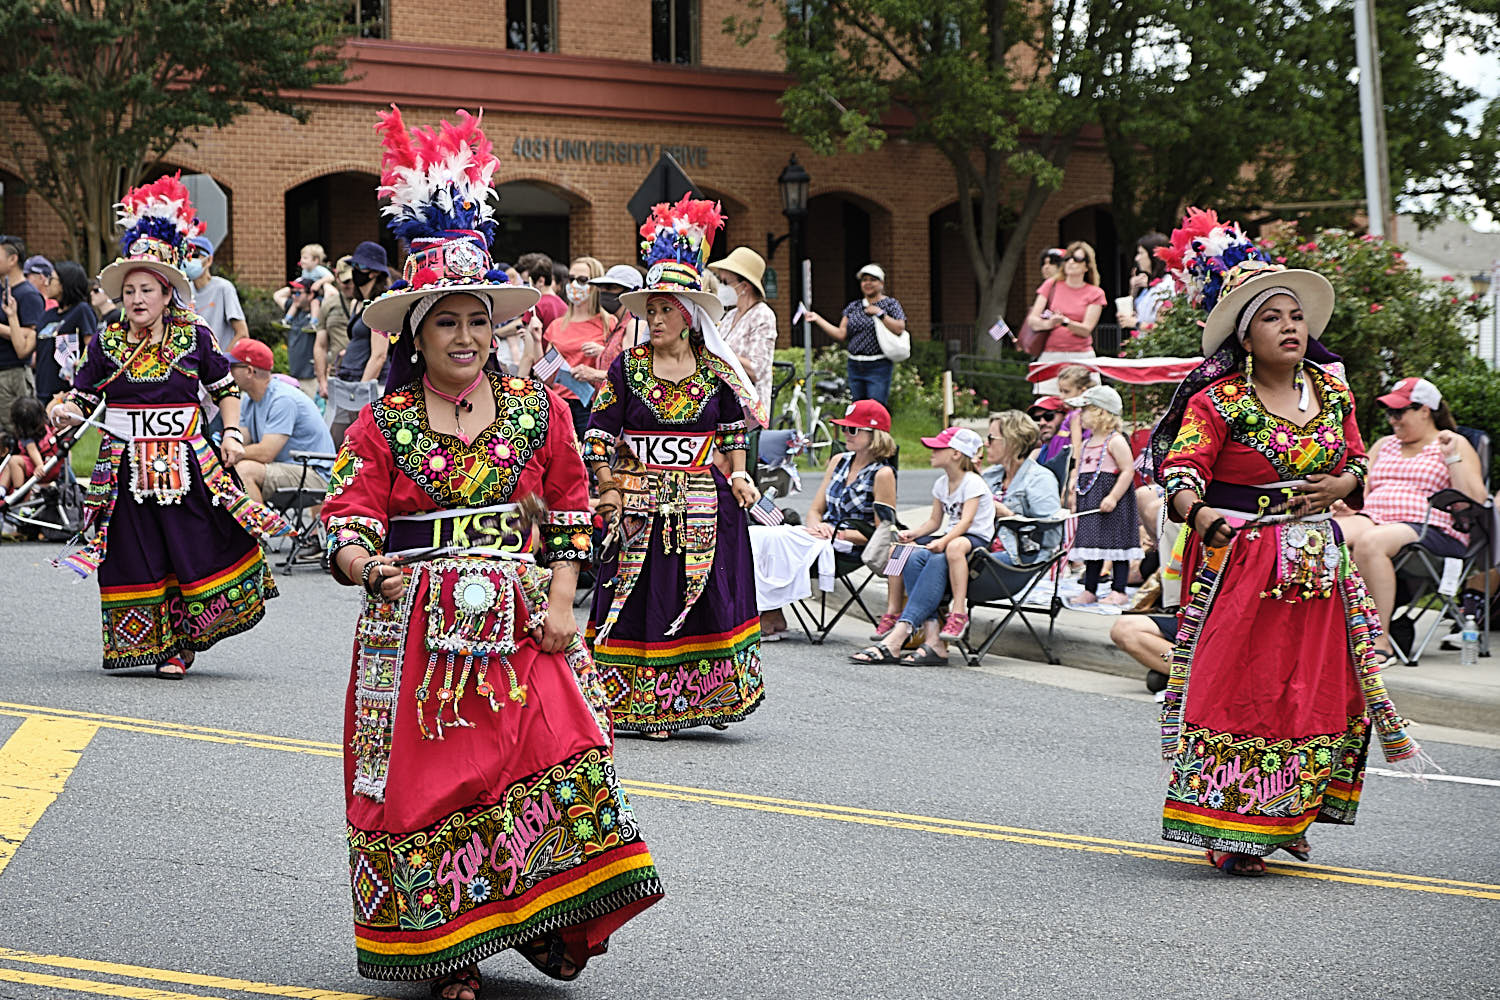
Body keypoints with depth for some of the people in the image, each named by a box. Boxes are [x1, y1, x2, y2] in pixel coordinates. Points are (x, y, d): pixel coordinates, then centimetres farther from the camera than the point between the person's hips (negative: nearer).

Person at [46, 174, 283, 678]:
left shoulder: (195, 338, 1)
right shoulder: (105, 344, 3)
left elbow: (226, 389, 12)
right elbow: (82, 400, 7)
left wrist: (232, 432, -2)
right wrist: (64, 412, -14)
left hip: (185, 463, -1)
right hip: (126, 467, 1)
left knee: (197, 550, -4)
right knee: (135, 557, 4)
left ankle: (181, 642, 10)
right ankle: (152, 644, 17)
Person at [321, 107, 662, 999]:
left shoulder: (540, 411, 7)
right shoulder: (381, 427, 2)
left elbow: (570, 514, 10)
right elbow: (349, 526, -3)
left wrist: (562, 603, 0)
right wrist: (364, 565, -25)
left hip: (521, 627, 1)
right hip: (418, 633, -1)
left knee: (562, 759, -13)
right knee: (428, 788, -1)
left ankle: (552, 924, 0)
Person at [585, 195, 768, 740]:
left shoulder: (717, 369, 6)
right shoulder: (628, 367, 2)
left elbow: (733, 433, 14)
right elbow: (601, 434, 2)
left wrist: (737, 477, 1)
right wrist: (609, 489, -6)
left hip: (704, 504, 1)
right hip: (641, 505, -1)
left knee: (707, 594, -1)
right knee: (643, 597, -1)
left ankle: (704, 697, 10)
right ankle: (644, 707, 5)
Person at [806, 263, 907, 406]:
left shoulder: (890, 304, 2)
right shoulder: (853, 307, 15)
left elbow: (900, 329, -10)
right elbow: (841, 334, 9)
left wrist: (880, 314, -16)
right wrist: (818, 319, 4)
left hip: (878, 367, -5)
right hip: (855, 366, 5)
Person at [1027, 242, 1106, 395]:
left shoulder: (1095, 294, 7)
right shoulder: (1051, 285, 10)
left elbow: (1086, 329, -4)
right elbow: (1032, 319, 2)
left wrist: (1065, 322, -23)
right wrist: (1048, 324, -20)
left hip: (1081, 356, -1)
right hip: (1050, 356, 1)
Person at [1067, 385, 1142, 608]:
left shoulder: (1115, 441, -11)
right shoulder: (1087, 443, 15)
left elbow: (1128, 470, -16)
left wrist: (1113, 497, -22)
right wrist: (1074, 490, 10)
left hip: (1108, 504, -8)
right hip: (1089, 502, 8)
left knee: (1115, 544, -3)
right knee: (1092, 547, 11)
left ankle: (1118, 591, 1)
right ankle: (1089, 590, 15)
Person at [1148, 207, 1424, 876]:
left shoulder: (1333, 391, 8)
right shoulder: (1217, 401, -9)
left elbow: (1357, 464, 18)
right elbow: (1181, 469, -16)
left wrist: (1338, 485, -4)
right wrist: (1200, 514, -36)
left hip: (1316, 563, 6)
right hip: (1239, 562, -5)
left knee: (1314, 688, 7)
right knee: (1238, 692, -6)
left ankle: (1285, 820, 20)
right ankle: (1231, 831, 0)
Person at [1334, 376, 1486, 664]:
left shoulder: (1456, 446, 12)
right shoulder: (1384, 445, 30)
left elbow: (1475, 504, -1)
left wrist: (1452, 457, -8)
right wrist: (1346, 505, 0)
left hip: (1428, 528, -5)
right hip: (1373, 518, 5)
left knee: (1370, 541, -38)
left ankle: (1379, 640, -35)